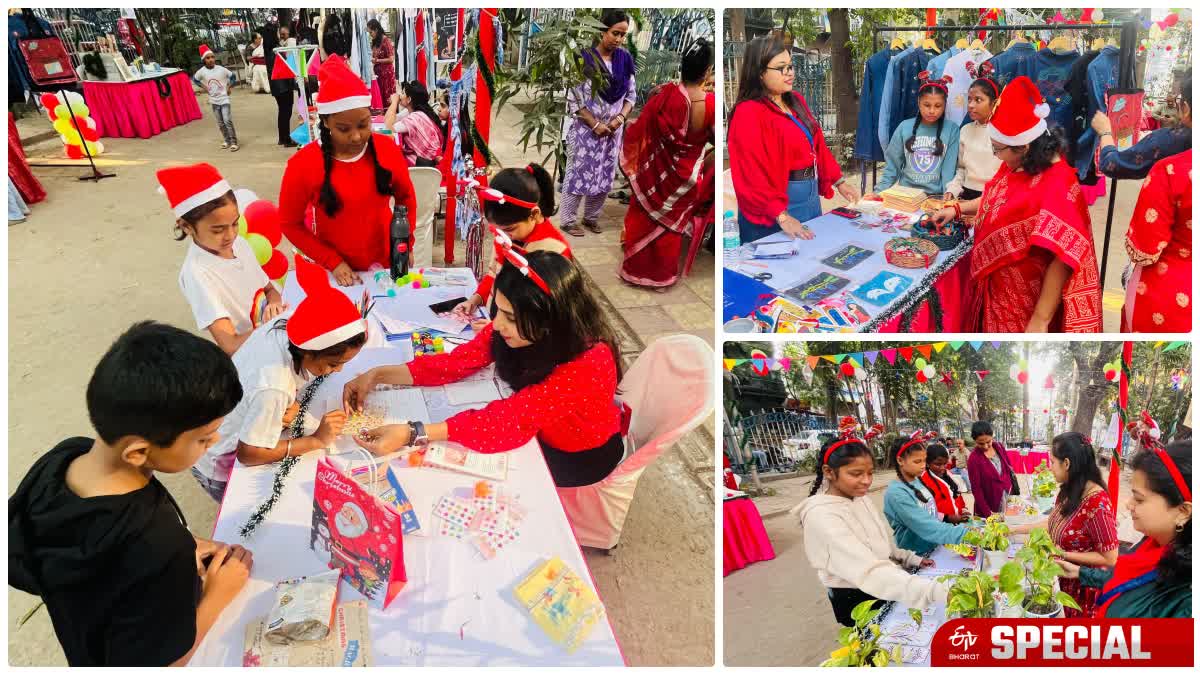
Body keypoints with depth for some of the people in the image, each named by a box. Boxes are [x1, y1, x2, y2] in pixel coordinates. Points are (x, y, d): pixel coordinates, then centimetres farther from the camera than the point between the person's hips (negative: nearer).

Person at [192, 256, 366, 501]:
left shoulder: (284, 328, -23)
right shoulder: (273, 389, -40)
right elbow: (247, 454, -29)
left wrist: (294, 405, -23)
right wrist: (317, 440, -29)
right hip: (219, 466, -6)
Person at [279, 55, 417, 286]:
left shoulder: (387, 149, -10)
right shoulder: (303, 164, -17)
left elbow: (406, 197, 6)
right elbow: (290, 223, -7)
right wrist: (332, 262, -14)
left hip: (387, 263, 2)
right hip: (338, 272, -2)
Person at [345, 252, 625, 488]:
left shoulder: (588, 364, -41)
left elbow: (511, 418, -42)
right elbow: (457, 362, -14)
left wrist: (413, 434, -45)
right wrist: (378, 375, -25)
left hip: (581, 455, -5)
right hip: (541, 429, 5)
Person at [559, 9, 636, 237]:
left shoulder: (625, 60, 1)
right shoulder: (584, 58, -14)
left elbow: (631, 94, 8)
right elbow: (573, 99, -13)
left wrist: (620, 118, -10)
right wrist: (595, 124, -16)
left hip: (613, 130, 5)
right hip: (585, 129, -5)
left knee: (604, 175, 12)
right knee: (579, 174, 1)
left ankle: (591, 217, 28)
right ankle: (569, 220, 13)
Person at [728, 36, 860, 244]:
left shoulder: (796, 101, 9)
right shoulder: (748, 114, -17)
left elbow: (817, 144, 17)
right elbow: (752, 174, -23)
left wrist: (839, 182, 12)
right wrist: (782, 217, -27)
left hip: (811, 196, 8)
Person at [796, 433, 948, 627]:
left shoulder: (862, 499, -1)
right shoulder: (821, 516, -28)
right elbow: (870, 571, -38)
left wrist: (912, 559, -5)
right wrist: (936, 591, -47)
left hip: (885, 588, 7)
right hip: (857, 600, -7)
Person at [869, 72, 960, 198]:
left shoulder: (951, 130, 0)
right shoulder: (904, 127, 3)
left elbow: (950, 169, -3)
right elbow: (892, 166, 7)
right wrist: (879, 191, -3)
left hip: (936, 196, -1)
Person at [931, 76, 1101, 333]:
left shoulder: (1056, 187, -27)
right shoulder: (1016, 165, 0)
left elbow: (1061, 260, -29)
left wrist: (1040, 322, -29)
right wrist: (957, 209, 11)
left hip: (1025, 304, -8)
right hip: (997, 289, 8)